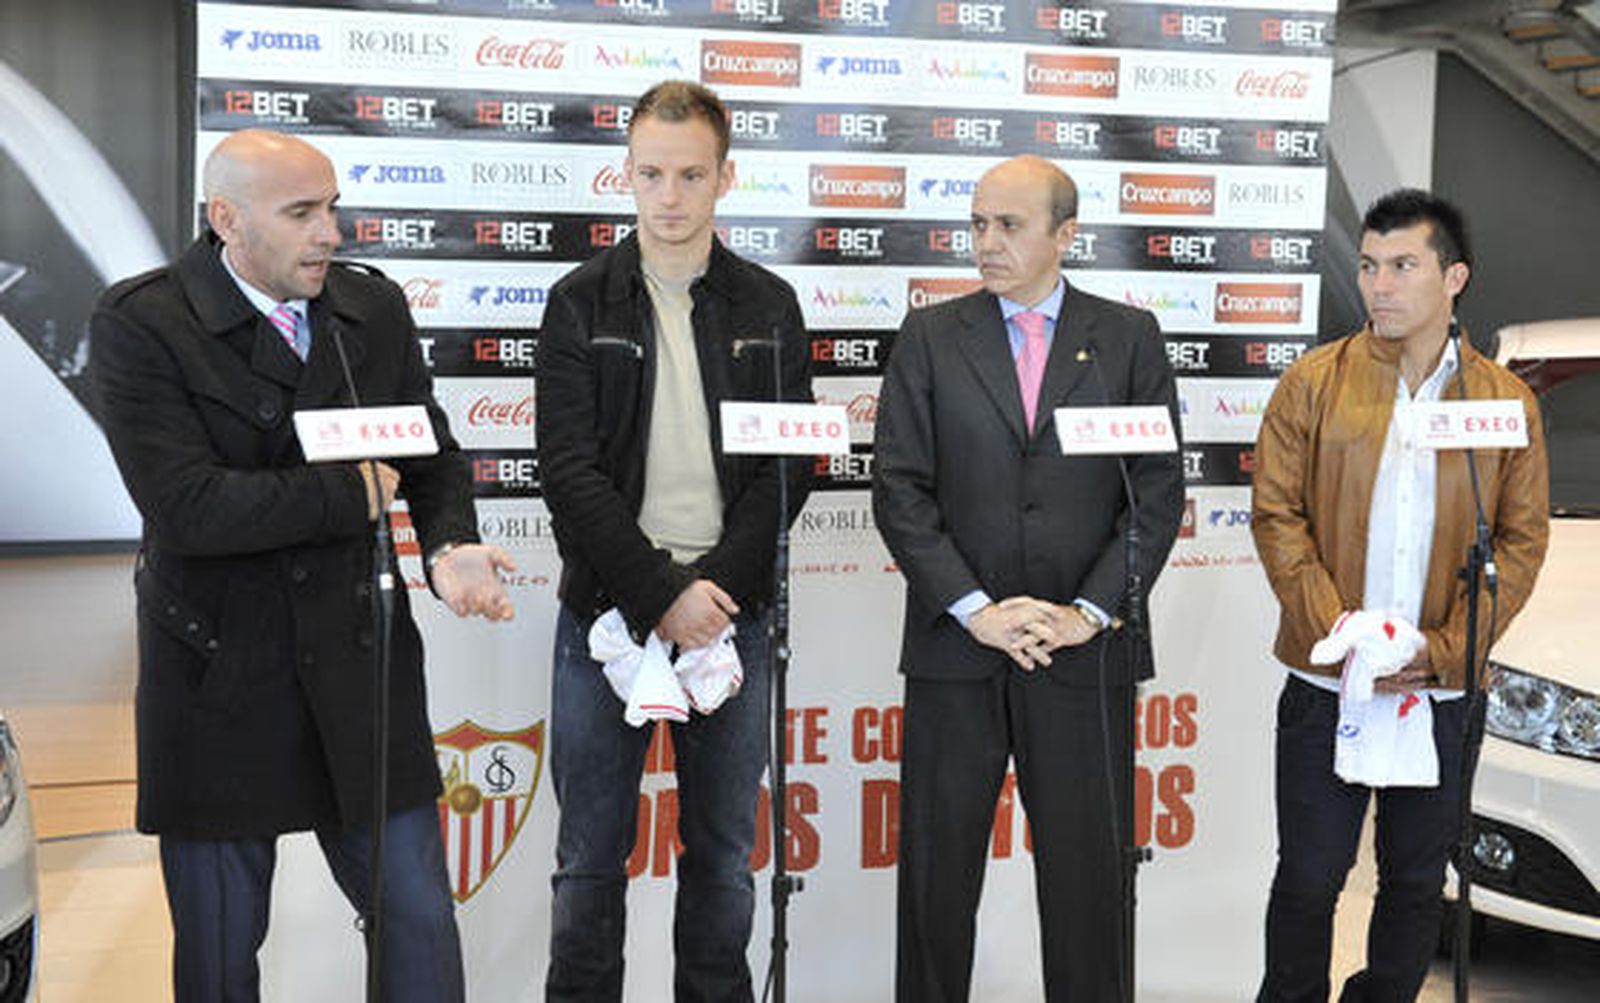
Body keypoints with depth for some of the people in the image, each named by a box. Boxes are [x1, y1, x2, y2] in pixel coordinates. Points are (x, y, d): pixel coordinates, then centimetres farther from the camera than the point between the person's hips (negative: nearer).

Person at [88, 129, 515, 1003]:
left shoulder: (375, 308, 3)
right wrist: (352, 494, -14)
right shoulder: (138, 324, -12)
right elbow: (186, 506, -22)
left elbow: (432, 455, 8)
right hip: (215, 678, -3)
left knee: (418, 919, 11)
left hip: (358, 666, 3)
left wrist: (448, 546, -13)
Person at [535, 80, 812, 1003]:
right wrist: (663, 594, -14)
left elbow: (789, 466, 2)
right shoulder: (581, 303, 2)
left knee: (725, 856, 11)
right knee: (592, 859, 6)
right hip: (607, 612, -1)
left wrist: (715, 586, -12)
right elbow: (571, 470, -6)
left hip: (730, 614, 2)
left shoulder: (770, 307, 7)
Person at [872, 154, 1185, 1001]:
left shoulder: (1129, 338, 6)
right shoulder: (930, 336, 6)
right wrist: (975, 609, -10)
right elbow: (899, 489, -1)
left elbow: (1160, 490, 1)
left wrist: (1091, 611, -9)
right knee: (937, 867, 8)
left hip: (1083, 651, 0)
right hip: (954, 647, 0)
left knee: (1085, 868, 8)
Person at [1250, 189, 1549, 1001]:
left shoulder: (1506, 402, 3)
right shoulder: (1313, 384, 0)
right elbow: (1276, 517, -3)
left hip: (1443, 693, 1)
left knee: (1416, 885, 13)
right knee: (1309, 879, 6)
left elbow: (1522, 539, 2)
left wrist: (1445, 650, -10)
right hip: (1323, 688, -1)